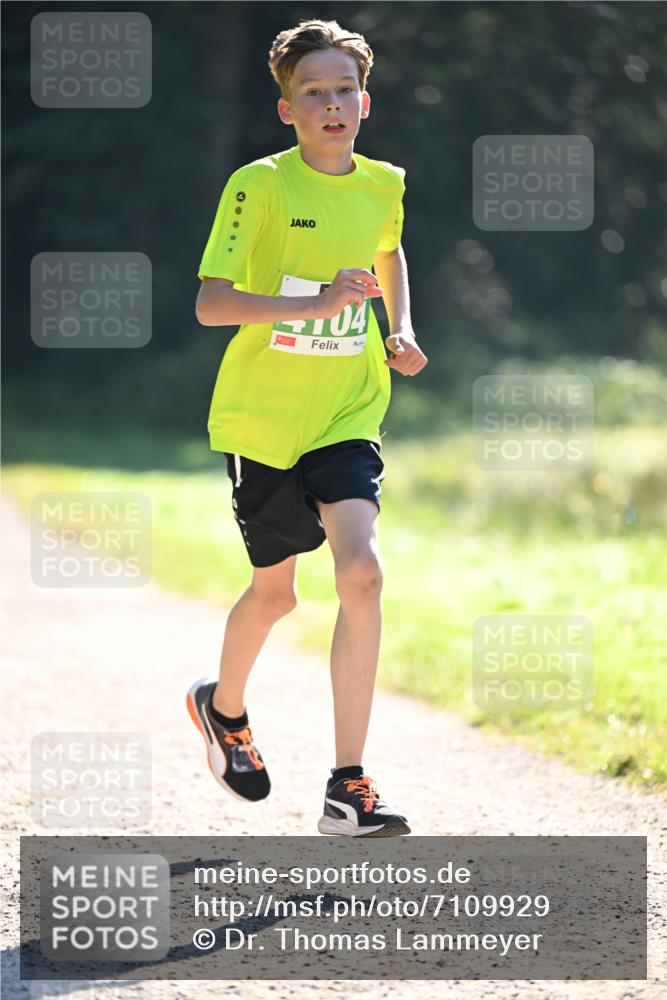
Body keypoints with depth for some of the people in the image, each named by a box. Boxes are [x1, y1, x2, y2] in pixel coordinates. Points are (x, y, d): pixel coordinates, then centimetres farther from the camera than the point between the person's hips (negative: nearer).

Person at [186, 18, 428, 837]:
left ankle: (347, 789, -16)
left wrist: (401, 330, 10)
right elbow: (210, 304, -20)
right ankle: (224, 709, 47)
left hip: (346, 416, 3)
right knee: (274, 590, 12)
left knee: (361, 571, -18)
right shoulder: (259, 186, -12)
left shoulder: (383, 185, 2)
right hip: (262, 418, -2)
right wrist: (314, 301, -32)